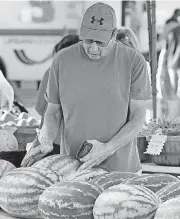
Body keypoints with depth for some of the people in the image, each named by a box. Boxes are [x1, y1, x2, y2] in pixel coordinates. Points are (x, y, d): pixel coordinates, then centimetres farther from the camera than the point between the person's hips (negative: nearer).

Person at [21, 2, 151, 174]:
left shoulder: (134, 61, -9)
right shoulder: (62, 61, -3)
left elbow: (138, 118, -8)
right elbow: (53, 111, 7)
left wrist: (107, 149, -21)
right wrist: (47, 142, -12)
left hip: (121, 167, -1)